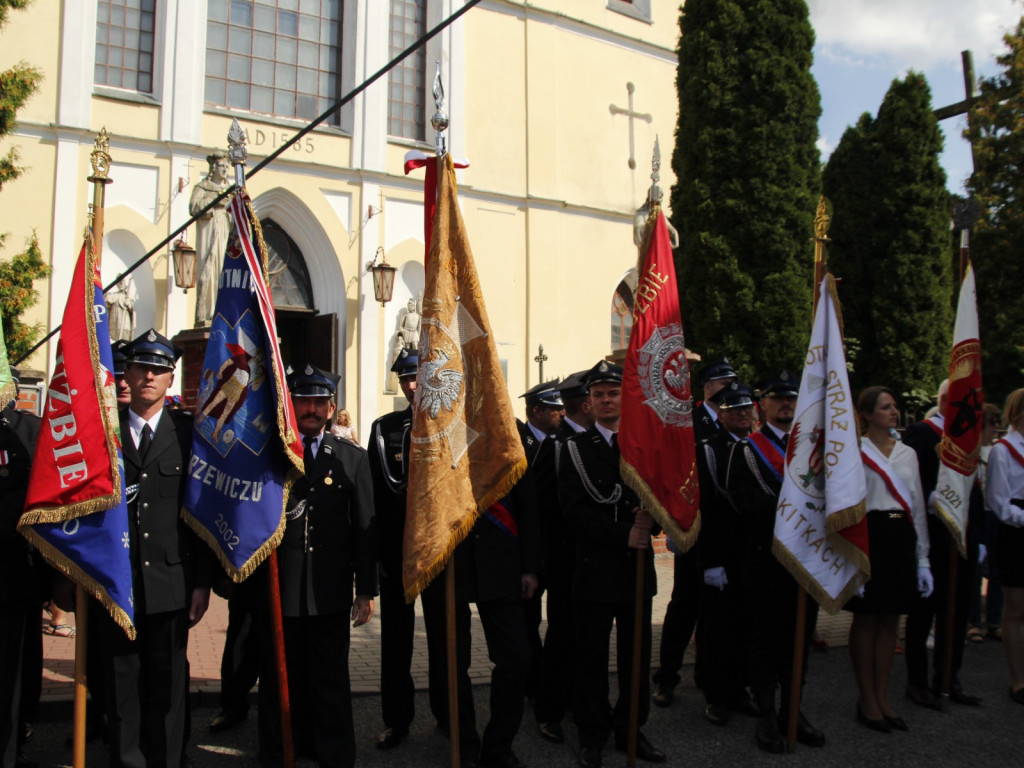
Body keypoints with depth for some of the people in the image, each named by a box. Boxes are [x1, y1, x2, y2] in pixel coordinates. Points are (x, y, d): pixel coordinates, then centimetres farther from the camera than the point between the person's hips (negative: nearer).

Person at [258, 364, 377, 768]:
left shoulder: (353, 458, 7)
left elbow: (365, 528, 5)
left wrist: (366, 590, 2)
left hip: (329, 593, 0)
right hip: (278, 588, 0)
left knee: (331, 684, 7)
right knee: (280, 682, 9)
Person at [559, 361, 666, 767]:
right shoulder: (576, 449, 1)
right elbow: (575, 509, -8)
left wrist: (650, 519, -15)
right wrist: (624, 535, -16)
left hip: (638, 566, 3)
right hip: (595, 567, -3)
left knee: (637, 654, 10)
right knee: (592, 657, 5)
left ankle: (630, 728, 26)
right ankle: (592, 734, 20)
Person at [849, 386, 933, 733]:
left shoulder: (908, 453, 13)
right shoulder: (855, 452, -4)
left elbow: (918, 506, 14)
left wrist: (922, 559, 11)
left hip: (902, 538, 5)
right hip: (870, 535, -5)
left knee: (890, 620, 10)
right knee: (866, 619, 2)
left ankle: (882, 697, 20)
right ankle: (867, 700, 12)